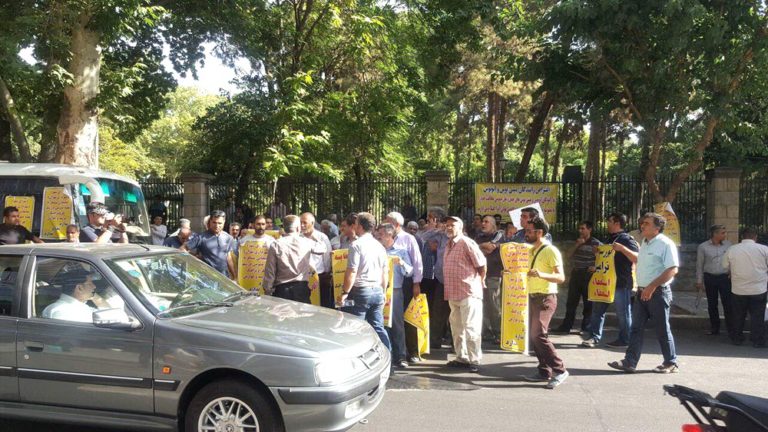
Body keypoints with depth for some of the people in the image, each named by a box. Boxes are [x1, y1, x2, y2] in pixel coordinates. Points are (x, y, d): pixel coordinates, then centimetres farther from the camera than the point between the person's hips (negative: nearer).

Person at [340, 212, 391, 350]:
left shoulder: (357, 245, -10)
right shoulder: (379, 246, 11)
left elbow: (352, 272, -15)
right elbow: (385, 272, 15)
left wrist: (345, 292, -9)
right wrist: (383, 292, 22)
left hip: (360, 291, -7)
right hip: (377, 291, 7)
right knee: (378, 328, 11)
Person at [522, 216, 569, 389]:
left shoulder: (551, 251, -12)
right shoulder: (531, 251, 14)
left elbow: (561, 277, -18)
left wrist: (542, 275, -35)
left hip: (546, 297, -9)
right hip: (533, 297, 9)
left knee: (538, 334, -17)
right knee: (533, 335, 8)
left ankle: (560, 370, -7)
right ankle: (544, 371, 17)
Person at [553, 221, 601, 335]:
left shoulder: (596, 243, -7)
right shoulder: (578, 241, 13)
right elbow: (570, 256, 9)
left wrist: (596, 267, -16)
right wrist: (577, 245, -3)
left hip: (588, 275, -6)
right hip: (576, 273, 6)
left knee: (588, 302, 4)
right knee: (571, 302, 7)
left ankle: (586, 328, 12)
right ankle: (566, 326, 12)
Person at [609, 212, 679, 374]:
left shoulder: (665, 244, -14)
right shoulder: (645, 243, 13)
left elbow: (672, 270, -21)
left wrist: (652, 287, -24)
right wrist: (623, 249, 27)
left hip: (658, 292, -8)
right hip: (642, 292, 8)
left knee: (662, 330, 4)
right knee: (636, 328, 6)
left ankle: (671, 363, 19)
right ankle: (629, 362, 9)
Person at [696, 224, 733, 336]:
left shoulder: (728, 245, 1)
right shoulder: (702, 247, -3)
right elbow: (699, 265, 1)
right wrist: (699, 281, 0)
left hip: (725, 277, 0)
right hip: (709, 278, 0)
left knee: (728, 304, -4)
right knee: (712, 304, 9)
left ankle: (731, 328, 4)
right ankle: (714, 328, 20)